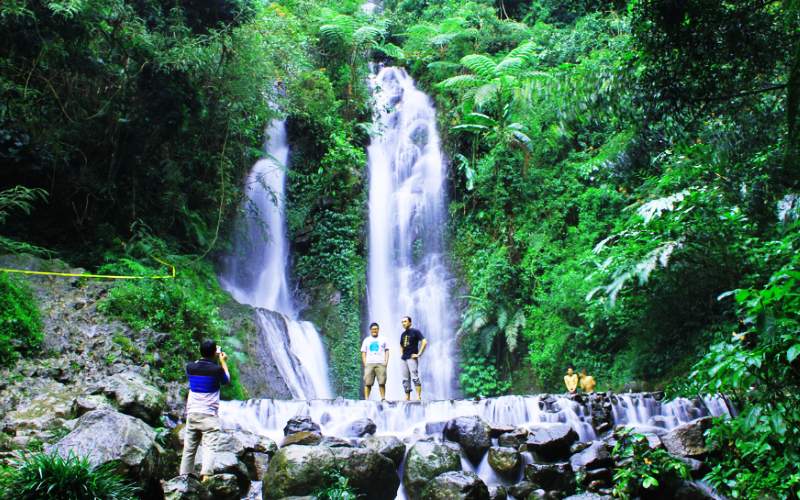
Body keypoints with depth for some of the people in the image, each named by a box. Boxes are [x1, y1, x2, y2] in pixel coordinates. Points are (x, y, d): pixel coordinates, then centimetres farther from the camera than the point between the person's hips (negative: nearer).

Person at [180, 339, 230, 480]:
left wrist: (212, 358, 28)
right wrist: (223, 362, 21)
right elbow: (227, 380, 10)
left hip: (192, 414, 5)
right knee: (209, 448, -8)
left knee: (189, 450, 12)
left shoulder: (190, 367, 1)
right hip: (209, 415, -5)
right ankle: (206, 476, -23)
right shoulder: (216, 369, -10)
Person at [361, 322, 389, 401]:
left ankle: (383, 398, -7)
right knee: (367, 382, -7)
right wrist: (365, 363, -1)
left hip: (381, 364, 0)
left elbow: (387, 351, 13)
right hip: (369, 364, 0)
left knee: (382, 382, -8)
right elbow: (363, 352, 13)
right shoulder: (366, 340, 17)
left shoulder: (383, 339, 17)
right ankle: (366, 399, -8)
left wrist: (386, 361, -1)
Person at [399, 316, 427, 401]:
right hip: (403, 359, 7)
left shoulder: (415, 331, -3)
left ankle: (418, 396, -15)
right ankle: (407, 397, 12)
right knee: (405, 379, 7)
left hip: (412, 358, -7)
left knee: (415, 377, -14)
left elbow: (424, 342, -12)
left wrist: (419, 354, -14)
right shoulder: (403, 334, 17)